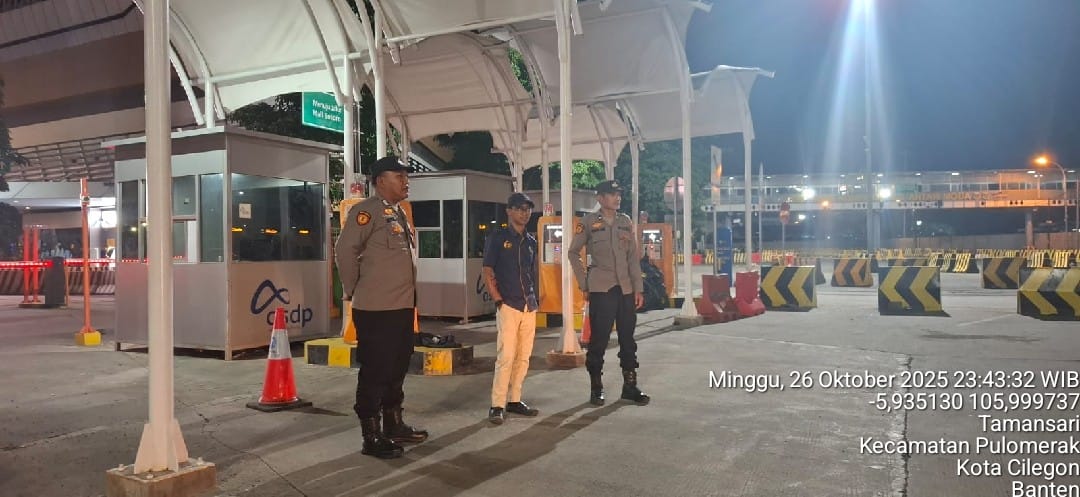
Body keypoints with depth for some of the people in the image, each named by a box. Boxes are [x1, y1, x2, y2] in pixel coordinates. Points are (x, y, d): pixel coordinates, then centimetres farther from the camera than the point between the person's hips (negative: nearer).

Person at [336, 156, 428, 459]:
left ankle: (394, 426, 30)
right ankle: (371, 437, 9)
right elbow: (345, 250, -18)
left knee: (397, 369, 17)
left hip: (402, 307, 9)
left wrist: (408, 298, 17)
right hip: (375, 309, -9)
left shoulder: (400, 215, 17)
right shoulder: (367, 210, -12)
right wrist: (353, 291, -8)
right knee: (374, 372, -1)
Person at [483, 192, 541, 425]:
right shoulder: (498, 238, -1)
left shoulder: (531, 241, 15)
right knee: (506, 356, -10)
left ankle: (514, 400, 17)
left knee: (523, 357, 8)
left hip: (529, 307, 6)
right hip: (508, 305, -6)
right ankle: (497, 405, -4)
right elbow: (488, 271, -4)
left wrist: (536, 300, 10)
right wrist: (499, 301, -10)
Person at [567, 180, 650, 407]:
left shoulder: (626, 222, 11)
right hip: (601, 290, -4)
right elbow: (573, 253, 5)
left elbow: (633, 257, 10)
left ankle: (630, 386, 18)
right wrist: (584, 284, 0)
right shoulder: (589, 222, 0)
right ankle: (596, 388, 11)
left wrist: (638, 288, 5)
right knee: (599, 340, 0)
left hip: (626, 289, 4)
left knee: (628, 339, 8)